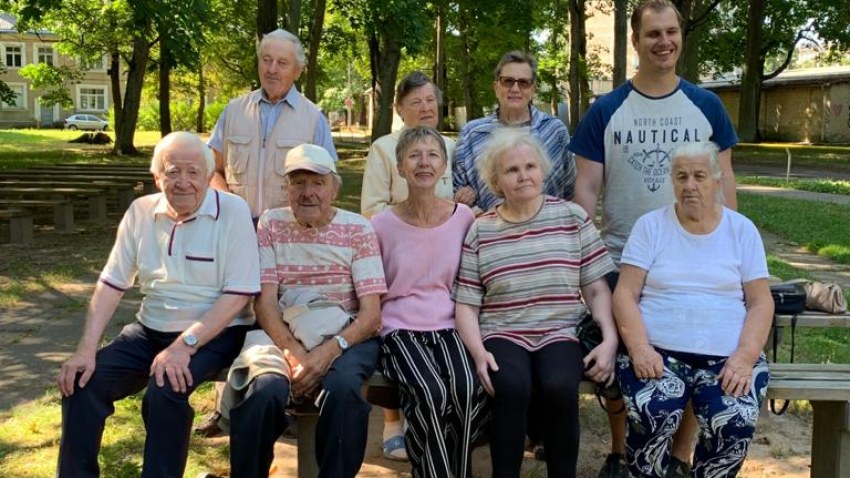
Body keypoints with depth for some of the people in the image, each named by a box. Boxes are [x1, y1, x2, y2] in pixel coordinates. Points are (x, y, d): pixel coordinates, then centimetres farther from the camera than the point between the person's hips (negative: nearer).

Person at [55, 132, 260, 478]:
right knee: (82, 380, -13)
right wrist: (87, 349, -10)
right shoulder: (141, 212, 4)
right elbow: (111, 285, 3)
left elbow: (238, 295, -15)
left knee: (165, 390, -30)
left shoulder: (233, 212, -11)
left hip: (214, 334, -5)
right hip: (150, 331, 5)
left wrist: (184, 345, -24)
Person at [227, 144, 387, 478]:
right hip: (285, 335, 1)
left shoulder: (358, 229, 3)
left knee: (342, 389, -33)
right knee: (263, 390, -30)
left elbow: (371, 313, -4)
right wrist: (294, 353, -19)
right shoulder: (270, 224, 6)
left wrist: (330, 350, -21)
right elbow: (264, 302, -3)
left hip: (346, 337, 0)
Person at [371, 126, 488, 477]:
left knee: (471, 392, -29)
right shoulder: (382, 225, 2)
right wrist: (376, 331, -4)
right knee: (431, 394, -31)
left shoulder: (465, 218, 5)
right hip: (401, 330, -1)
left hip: (450, 327, 2)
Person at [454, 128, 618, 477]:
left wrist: (610, 340, -8)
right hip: (502, 335, 0)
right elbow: (466, 304, 5)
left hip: (560, 334, 0)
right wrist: (478, 352, -11)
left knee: (560, 387, -30)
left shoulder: (572, 217, 7)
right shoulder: (480, 231, 7)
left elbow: (597, 289, 6)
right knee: (512, 388, -31)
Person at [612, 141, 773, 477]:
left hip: (727, 355, 1)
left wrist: (745, 358, -11)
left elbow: (761, 303, 5)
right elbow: (625, 294, -1)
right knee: (651, 418, -30)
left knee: (735, 425, -27)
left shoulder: (742, 230, 10)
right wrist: (639, 348, -16)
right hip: (657, 350, -1)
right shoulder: (650, 225, 6)